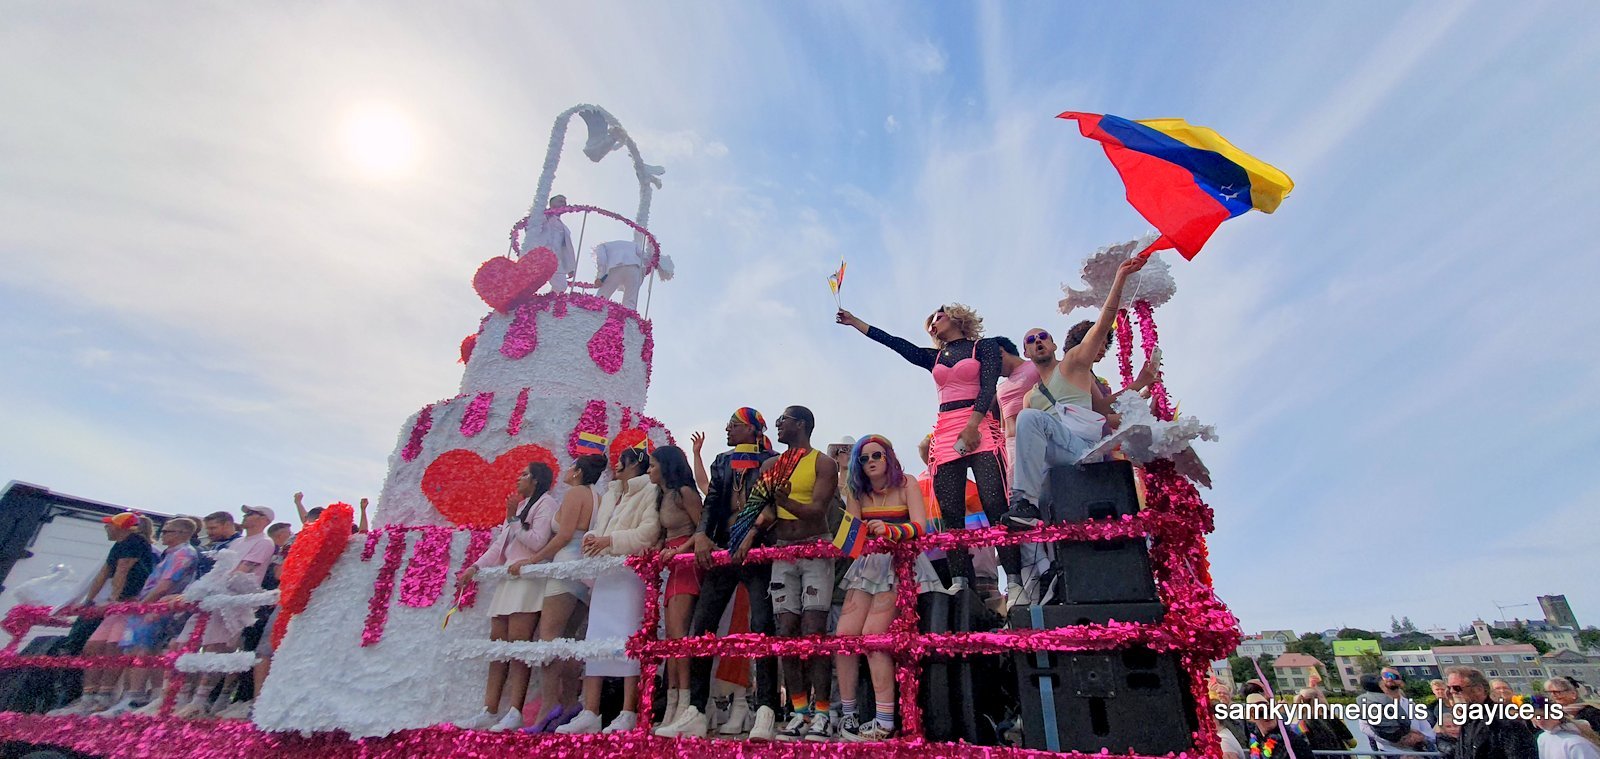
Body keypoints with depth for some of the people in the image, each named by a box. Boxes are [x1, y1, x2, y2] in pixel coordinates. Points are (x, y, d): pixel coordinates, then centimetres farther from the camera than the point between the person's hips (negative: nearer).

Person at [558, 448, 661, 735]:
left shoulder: (649, 491, -2)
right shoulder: (609, 494, 23)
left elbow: (648, 532, -12)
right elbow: (599, 528, 23)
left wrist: (610, 540, -15)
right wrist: (591, 538, 1)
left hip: (631, 571, -8)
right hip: (605, 572, 8)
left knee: (627, 638, -9)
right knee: (595, 639, 3)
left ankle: (628, 714, -4)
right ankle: (590, 714, 6)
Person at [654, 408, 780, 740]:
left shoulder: (771, 460, 4)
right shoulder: (722, 461, 19)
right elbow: (711, 503, 10)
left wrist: (751, 537, -20)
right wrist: (701, 535, -8)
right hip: (722, 551, 5)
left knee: (762, 628, -12)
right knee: (699, 628, 0)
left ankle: (765, 714, -9)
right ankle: (694, 713, 7)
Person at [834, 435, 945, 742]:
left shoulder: (906, 485, -2)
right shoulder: (856, 492, 9)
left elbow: (919, 526, -14)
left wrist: (890, 531, -34)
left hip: (900, 564, -4)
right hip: (867, 565, 4)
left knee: (873, 635, -15)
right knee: (844, 634, -8)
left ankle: (885, 722, -6)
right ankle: (847, 714, 5)